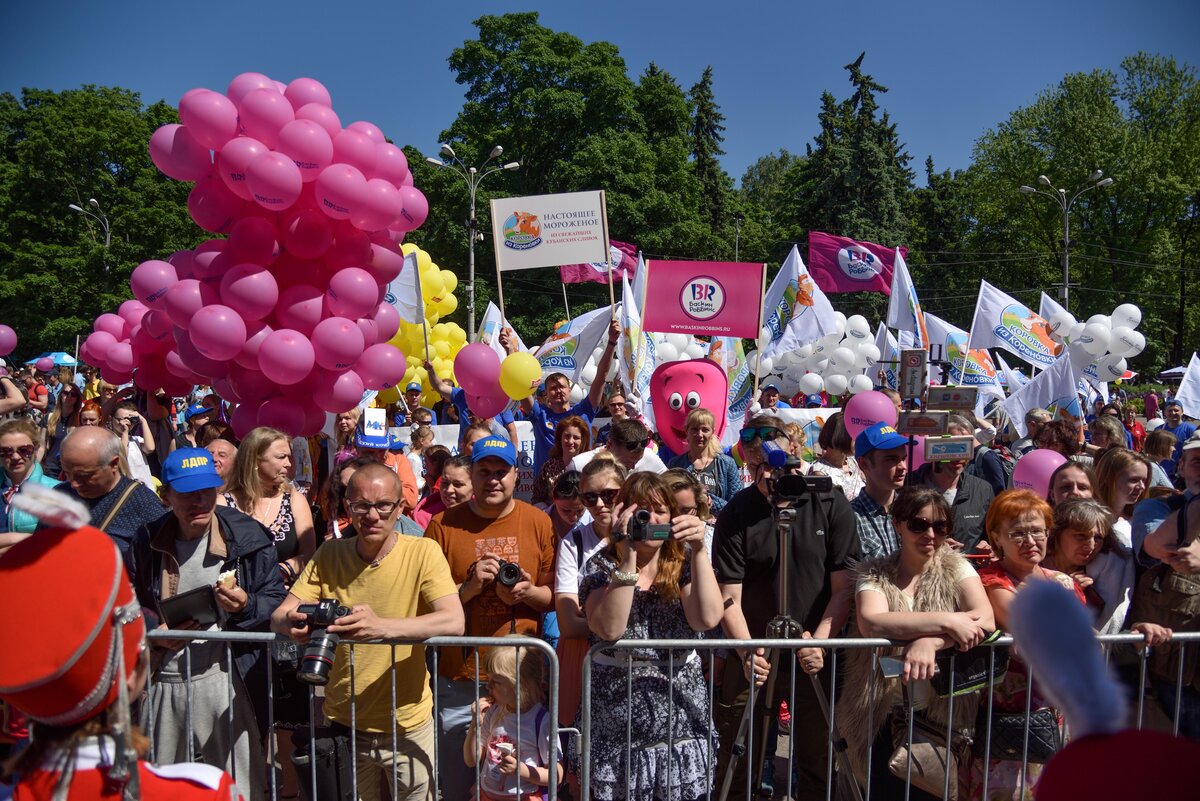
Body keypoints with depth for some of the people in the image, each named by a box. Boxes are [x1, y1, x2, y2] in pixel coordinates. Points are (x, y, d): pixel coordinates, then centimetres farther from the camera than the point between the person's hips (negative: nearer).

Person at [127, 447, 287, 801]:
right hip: (162, 679, 3)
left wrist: (246, 606, -22)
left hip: (225, 676, -3)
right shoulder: (147, 540, 1)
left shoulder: (246, 536, -6)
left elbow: (275, 598, -2)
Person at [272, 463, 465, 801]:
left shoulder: (422, 552, -15)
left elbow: (454, 622, -26)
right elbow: (278, 616, -6)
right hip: (344, 722, 3)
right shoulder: (329, 554, -3)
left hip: (407, 725, -3)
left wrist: (381, 627, -41)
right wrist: (291, 623, -31)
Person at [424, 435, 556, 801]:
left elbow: (554, 597, 5)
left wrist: (527, 592, -15)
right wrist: (469, 587, -16)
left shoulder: (539, 522, 1)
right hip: (459, 679, 0)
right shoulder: (444, 525, -2)